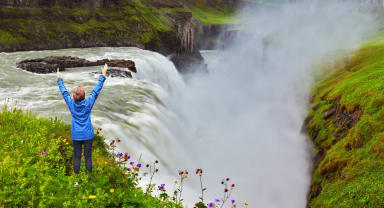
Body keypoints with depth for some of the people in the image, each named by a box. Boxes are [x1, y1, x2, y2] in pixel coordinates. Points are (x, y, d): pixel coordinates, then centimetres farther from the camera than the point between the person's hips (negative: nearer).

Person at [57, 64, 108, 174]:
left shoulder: (71, 104, -11)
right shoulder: (88, 103, -16)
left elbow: (64, 92, 3)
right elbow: (97, 90, -9)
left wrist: (59, 79, 17)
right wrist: (103, 75, -1)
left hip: (76, 135, 2)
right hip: (88, 135, -2)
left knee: (77, 157, 11)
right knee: (88, 157, 7)